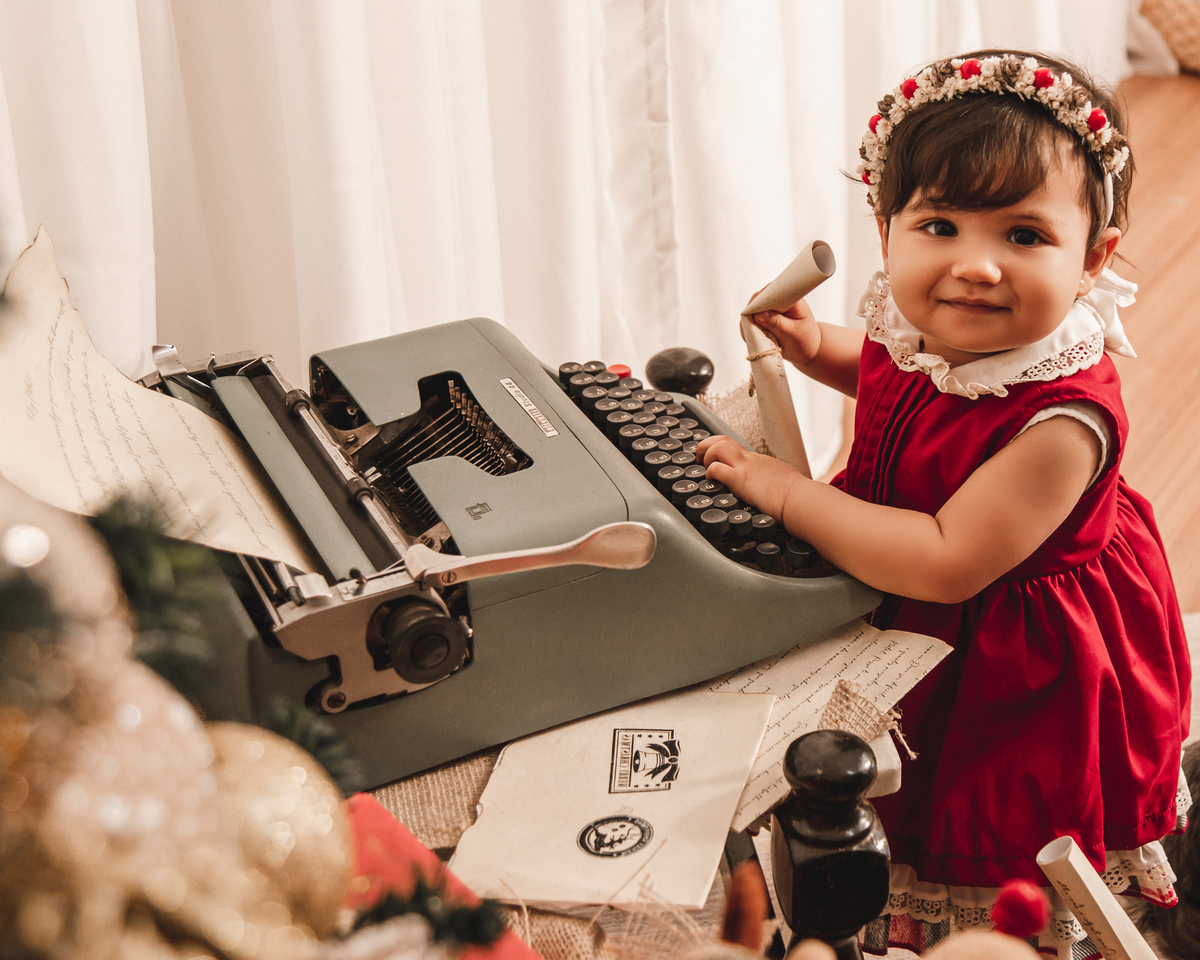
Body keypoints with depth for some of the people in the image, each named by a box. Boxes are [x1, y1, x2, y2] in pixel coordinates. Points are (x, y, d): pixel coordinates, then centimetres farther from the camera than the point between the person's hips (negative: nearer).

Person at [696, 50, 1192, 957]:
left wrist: (788, 493, -32)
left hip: (1022, 681, -7)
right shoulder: (924, 336, -13)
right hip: (908, 629, 7)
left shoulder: (1061, 418, -36)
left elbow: (949, 563, -36)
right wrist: (819, 347, -5)